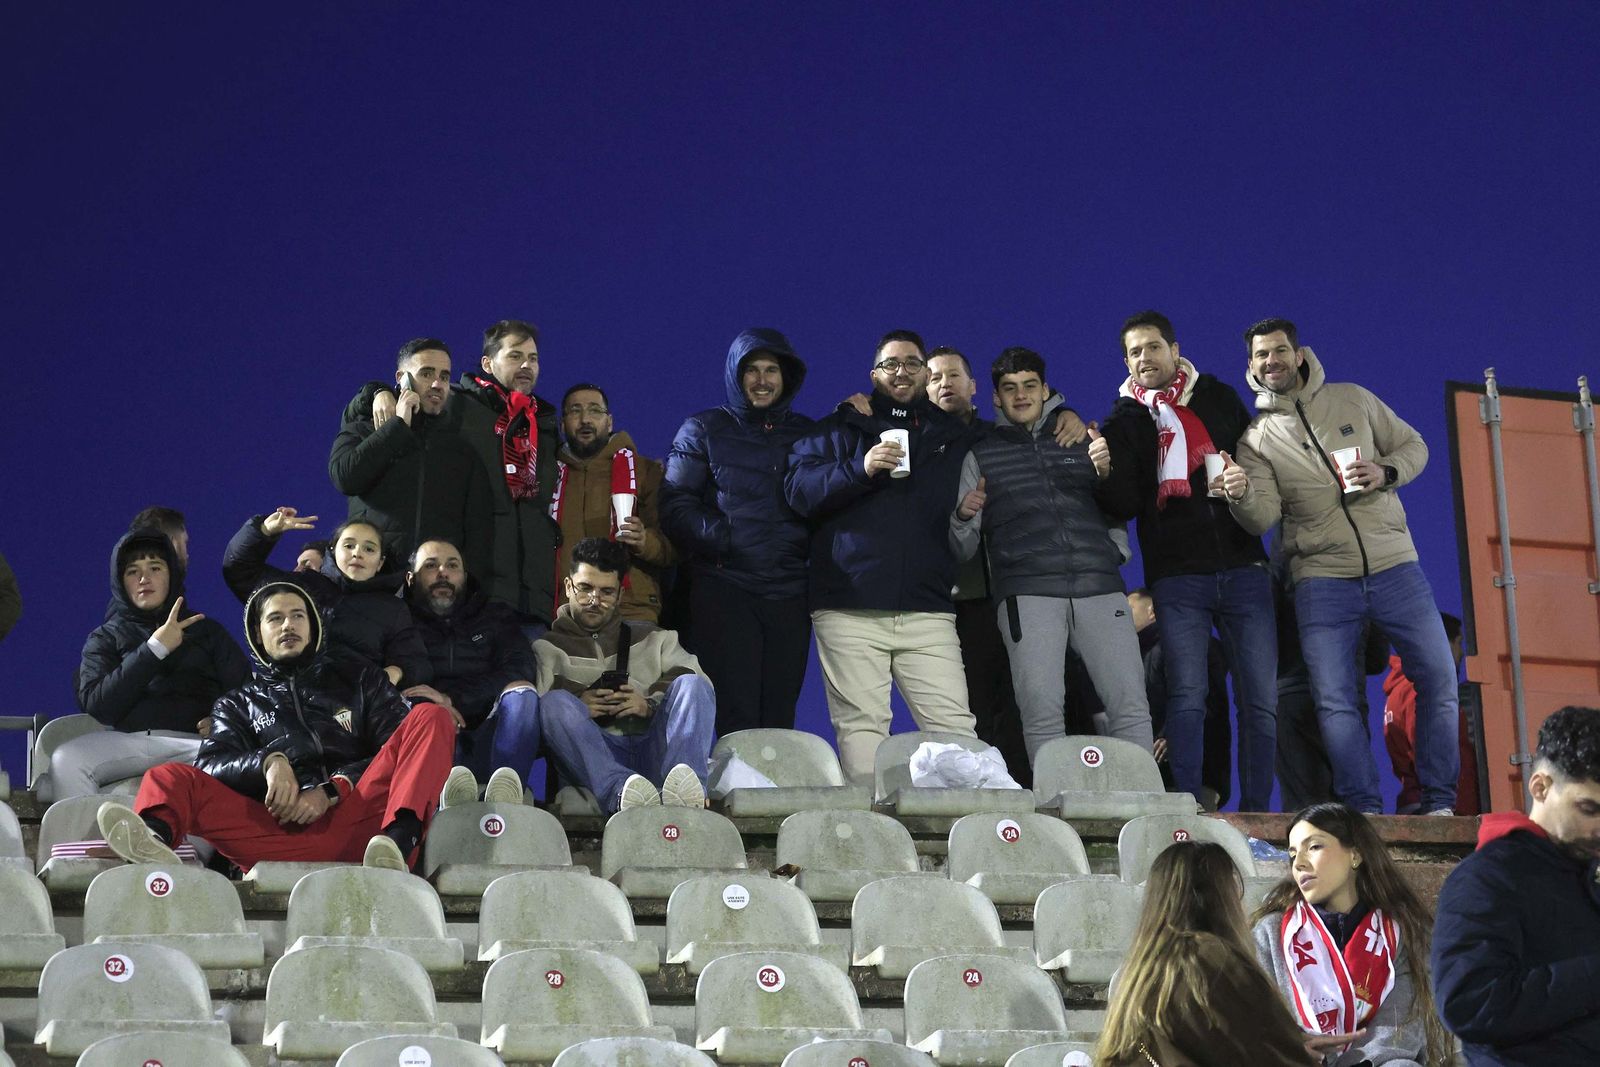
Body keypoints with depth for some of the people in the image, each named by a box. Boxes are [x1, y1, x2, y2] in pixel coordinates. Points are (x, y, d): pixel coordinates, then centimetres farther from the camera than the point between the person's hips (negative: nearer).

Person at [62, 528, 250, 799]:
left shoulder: (207, 631, 24)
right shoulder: (105, 638, 22)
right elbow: (96, 705, 3)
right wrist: (153, 649, -2)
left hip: (193, 739, -1)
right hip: (127, 739, 1)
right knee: (66, 760, -32)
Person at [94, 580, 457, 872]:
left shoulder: (360, 683, 28)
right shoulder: (238, 704, 30)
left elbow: (400, 751, 12)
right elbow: (211, 767, 10)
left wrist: (331, 790, -4)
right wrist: (268, 762, -12)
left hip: (353, 819, 0)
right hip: (281, 830, 0)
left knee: (430, 718, -18)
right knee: (167, 777, -16)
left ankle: (398, 843, -45)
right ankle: (154, 841, -55)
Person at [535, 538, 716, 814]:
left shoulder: (654, 639, 29)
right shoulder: (546, 648, 24)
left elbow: (698, 689, 13)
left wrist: (651, 706, -4)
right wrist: (577, 707, -9)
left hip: (653, 748, 2)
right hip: (592, 755, -2)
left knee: (691, 684, -21)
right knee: (555, 703, -28)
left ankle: (681, 788, -47)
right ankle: (620, 792, -53)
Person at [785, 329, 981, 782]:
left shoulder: (957, 438, 21)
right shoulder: (842, 429, 15)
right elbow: (797, 489, 2)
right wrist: (860, 469, -11)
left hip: (928, 611, 2)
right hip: (850, 611, -1)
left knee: (954, 724, -10)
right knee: (860, 724, -10)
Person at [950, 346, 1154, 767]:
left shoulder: (1080, 441, 23)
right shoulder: (981, 456, 20)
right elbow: (962, 548, 16)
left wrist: (1107, 473, 2)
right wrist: (963, 515, -8)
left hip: (1099, 585, 1)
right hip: (1027, 591, -1)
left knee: (1131, 705, -9)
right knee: (1041, 712, -13)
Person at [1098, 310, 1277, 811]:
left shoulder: (1219, 398, 12)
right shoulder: (1125, 421, 8)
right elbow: (1123, 507, -2)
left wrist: (1247, 483, -6)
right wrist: (1105, 473, -22)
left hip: (1242, 568, 1)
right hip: (1176, 578, -1)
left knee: (1260, 699, -2)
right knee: (1187, 697, -10)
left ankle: (1256, 811, 5)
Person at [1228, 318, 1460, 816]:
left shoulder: (1353, 400, 7)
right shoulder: (1256, 438, 3)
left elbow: (1413, 446, 14)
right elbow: (1263, 518, -8)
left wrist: (1386, 472, -8)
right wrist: (1241, 495, -31)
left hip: (1394, 565, 1)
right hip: (1323, 581, -1)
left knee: (1439, 680, -2)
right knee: (1335, 701, -7)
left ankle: (1440, 802, 10)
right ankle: (1365, 809, 3)